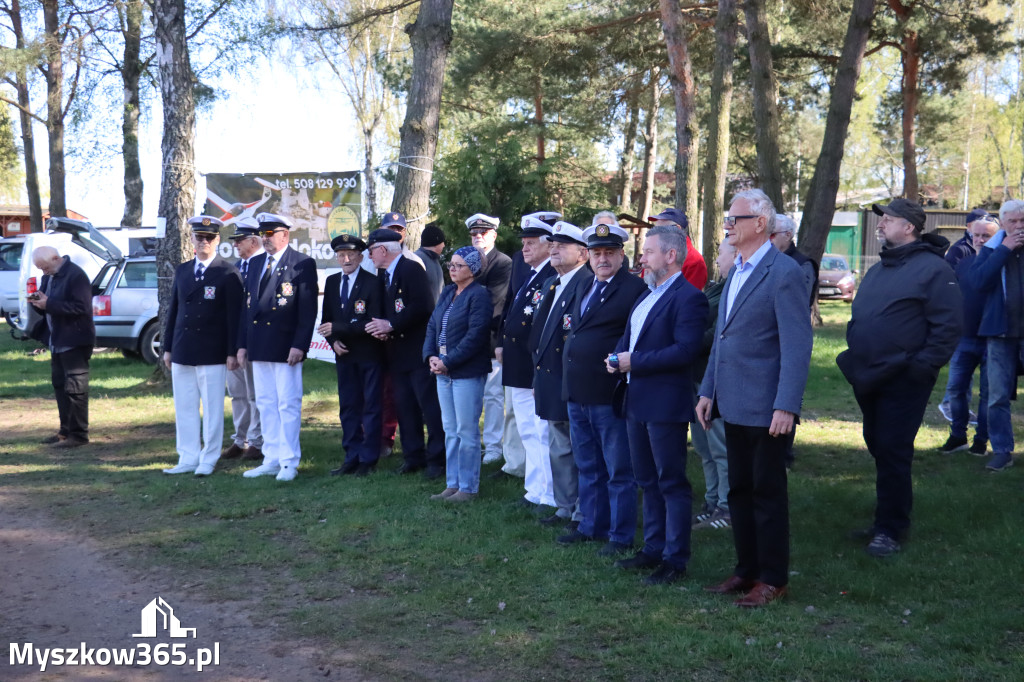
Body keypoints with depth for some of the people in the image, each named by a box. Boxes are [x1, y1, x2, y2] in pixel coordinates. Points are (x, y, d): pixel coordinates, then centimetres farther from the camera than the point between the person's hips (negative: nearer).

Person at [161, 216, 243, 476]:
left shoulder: (228, 274, -4)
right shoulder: (182, 271, 12)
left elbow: (234, 316, -6)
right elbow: (173, 310, 14)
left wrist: (232, 352, -10)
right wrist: (168, 348, 12)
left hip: (213, 354, -5)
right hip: (182, 353, 5)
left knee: (212, 408, 2)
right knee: (184, 408, 9)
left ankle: (208, 460, 12)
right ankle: (188, 459, 18)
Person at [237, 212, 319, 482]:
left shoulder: (303, 264, -5)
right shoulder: (255, 264, 15)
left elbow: (309, 310, -9)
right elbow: (248, 305, 16)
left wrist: (299, 345, -16)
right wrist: (243, 344, 11)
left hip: (285, 346, -6)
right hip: (258, 346, 7)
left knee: (288, 404, -2)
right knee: (265, 404, 10)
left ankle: (289, 463, 4)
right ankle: (271, 460, 17)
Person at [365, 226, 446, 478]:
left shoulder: (412, 269, -11)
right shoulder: (383, 275, 17)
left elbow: (421, 307, -21)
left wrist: (392, 325, -18)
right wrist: (381, 327, -1)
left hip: (419, 350, -9)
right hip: (397, 352, 9)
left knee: (429, 406, -5)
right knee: (405, 407, 10)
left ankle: (436, 458, 0)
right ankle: (414, 457, 17)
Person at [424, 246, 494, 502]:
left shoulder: (479, 295, -11)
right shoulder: (447, 293, 13)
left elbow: (475, 335, -18)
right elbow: (432, 326, 12)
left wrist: (447, 361, -18)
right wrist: (431, 356, -4)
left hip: (467, 373, -8)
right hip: (444, 372, 8)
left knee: (467, 432, -1)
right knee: (450, 431, 13)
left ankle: (468, 488, 7)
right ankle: (452, 485, 20)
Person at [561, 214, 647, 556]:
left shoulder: (635, 288, -10)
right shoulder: (584, 284, 15)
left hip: (609, 394, -8)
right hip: (577, 393, 8)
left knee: (619, 472, 3)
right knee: (588, 467, 19)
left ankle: (620, 536, 12)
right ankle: (591, 525, 31)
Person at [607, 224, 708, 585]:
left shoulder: (688, 297, -14)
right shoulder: (647, 295, 16)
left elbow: (686, 350, -23)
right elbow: (628, 336, 24)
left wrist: (634, 362, -20)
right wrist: (617, 356, 1)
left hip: (666, 405, -10)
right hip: (638, 403, 10)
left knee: (672, 483, -1)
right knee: (648, 481, 17)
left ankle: (675, 560, 6)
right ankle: (653, 549, 27)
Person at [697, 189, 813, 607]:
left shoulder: (784, 273, -13)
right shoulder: (736, 272, 14)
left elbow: (797, 346, -17)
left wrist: (786, 407, -22)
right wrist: (709, 391, 14)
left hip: (766, 409, -8)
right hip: (734, 406, 8)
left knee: (768, 493, 3)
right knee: (739, 490, 14)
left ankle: (772, 579, 14)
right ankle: (747, 569, 26)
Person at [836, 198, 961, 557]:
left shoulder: (933, 269, -11)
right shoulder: (878, 270, 16)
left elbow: (948, 326, -15)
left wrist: (921, 367, -18)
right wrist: (855, 360, 13)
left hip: (902, 382, -8)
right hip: (869, 379, 8)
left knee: (892, 453, -6)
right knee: (878, 448, 15)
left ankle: (890, 529, 3)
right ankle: (888, 519, 27)